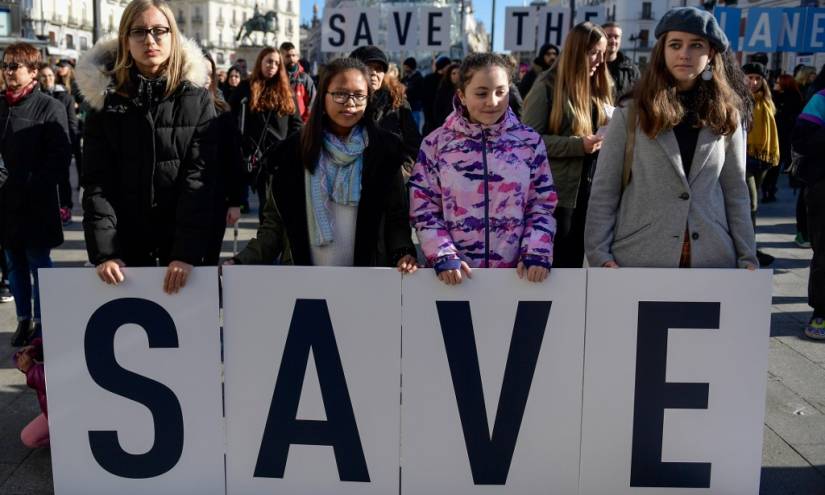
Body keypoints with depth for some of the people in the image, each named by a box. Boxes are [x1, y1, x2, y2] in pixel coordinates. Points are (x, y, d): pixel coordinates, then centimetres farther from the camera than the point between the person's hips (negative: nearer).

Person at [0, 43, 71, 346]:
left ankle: (42, 323, 14)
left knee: (39, 263, 2)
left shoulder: (49, 107, -5)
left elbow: (60, 157, -10)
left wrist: (32, 187, -16)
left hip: (36, 204, -5)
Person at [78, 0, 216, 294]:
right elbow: (97, 182, -4)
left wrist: (188, 251, -20)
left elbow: (200, 178, -11)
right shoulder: (105, 97, 1)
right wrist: (104, 252, -16)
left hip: (185, 247, -1)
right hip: (125, 246, 1)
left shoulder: (196, 97, -3)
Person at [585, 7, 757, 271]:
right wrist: (600, 255, -10)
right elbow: (603, 192, -2)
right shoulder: (629, 116, -1)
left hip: (714, 259, 2)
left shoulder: (726, 117, 8)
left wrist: (747, 257, 6)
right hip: (638, 258, -2)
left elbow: (736, 193, 11)